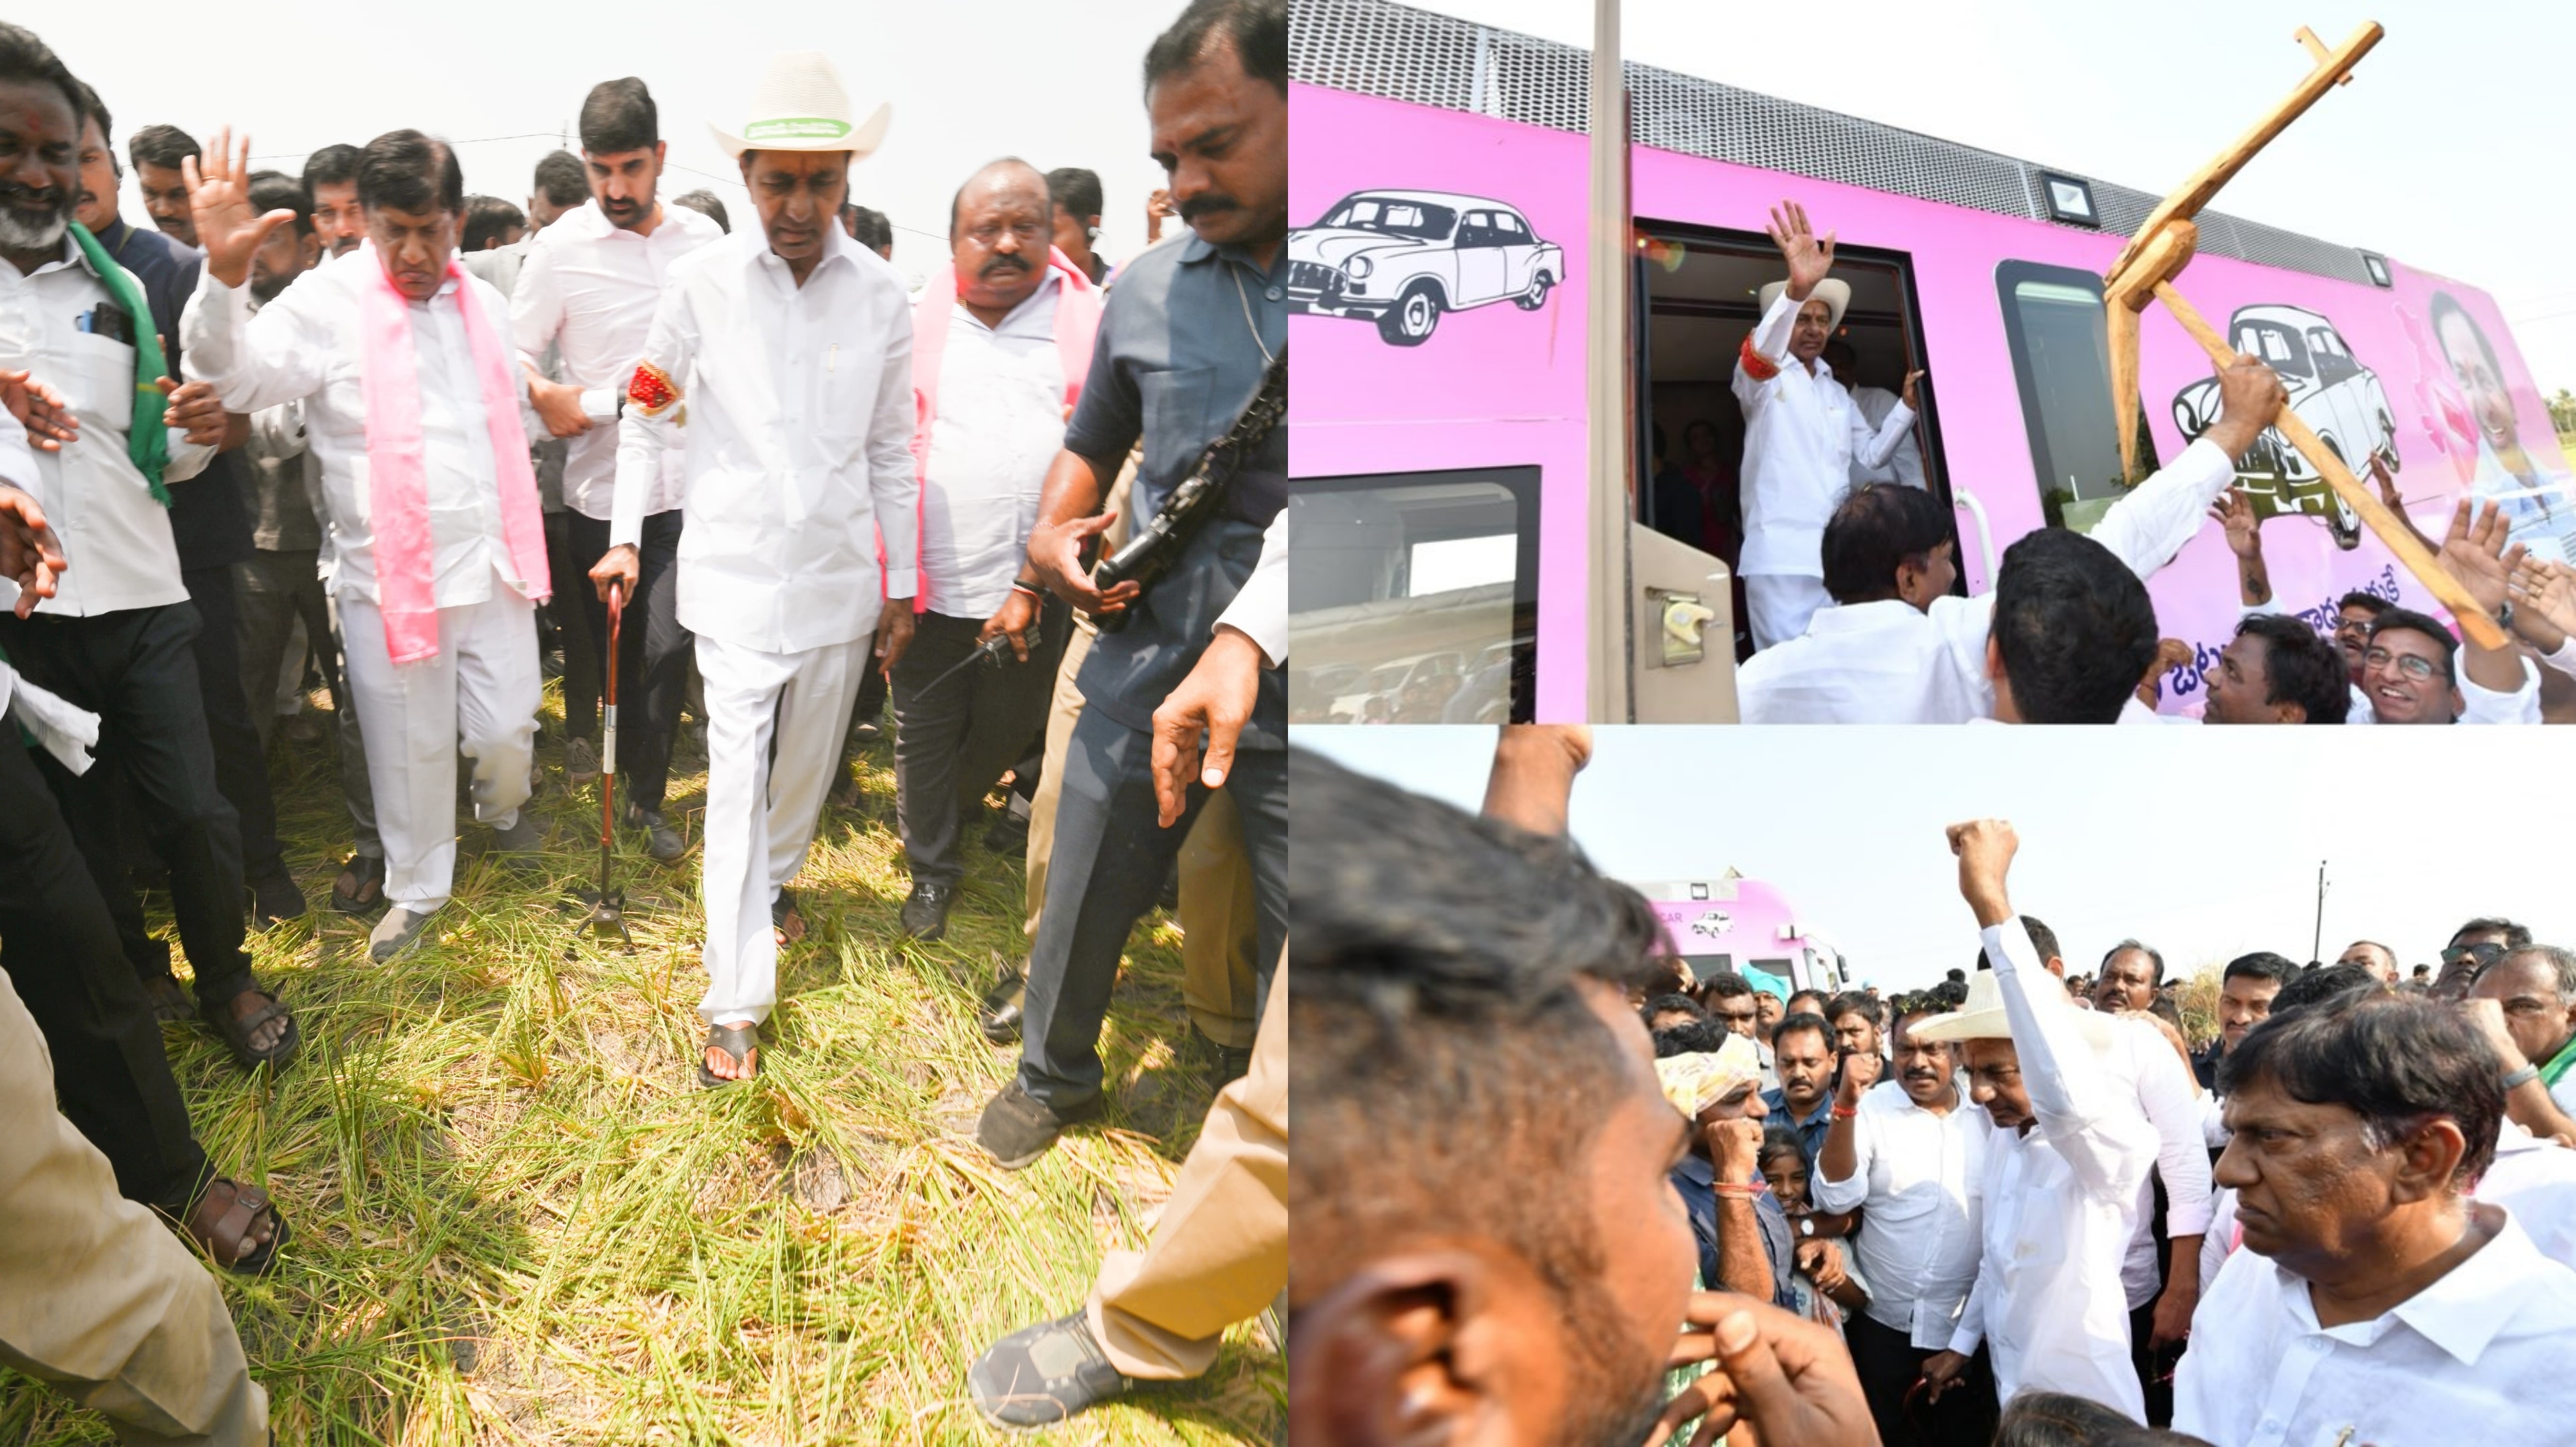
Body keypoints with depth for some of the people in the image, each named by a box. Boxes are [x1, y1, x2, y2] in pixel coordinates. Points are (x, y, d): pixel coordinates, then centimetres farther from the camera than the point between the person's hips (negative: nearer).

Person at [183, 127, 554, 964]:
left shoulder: (483, 302, 9)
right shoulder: (328, 304, -8)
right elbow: (238, 375, -24)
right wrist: (225, 277, -38)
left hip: (493, 564, 4)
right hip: (390, 574, -3)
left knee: (507, 731, 12)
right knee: (410, 748, 9)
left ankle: (502, 806, 47)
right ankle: (417, 888, 31)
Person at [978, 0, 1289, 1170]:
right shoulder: (1145, 290, 7)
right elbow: (1090, 446, 21)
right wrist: (1051, 539, 1)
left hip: (1292, 688, -3)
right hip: (1144, 664, 4)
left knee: (1295, 945, 7)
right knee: (1082, 909, 17)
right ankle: (1054, 1078, 45)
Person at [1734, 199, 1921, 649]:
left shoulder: (1837, 393, 24)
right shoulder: (1764, 377, 2)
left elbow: (1871, 454, 26)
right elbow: (1758, 354, -23)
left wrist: (1906, 406, 10)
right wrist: (1796, 290, -41)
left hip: (1838, 552, 7)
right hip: (1781, 554, -7)